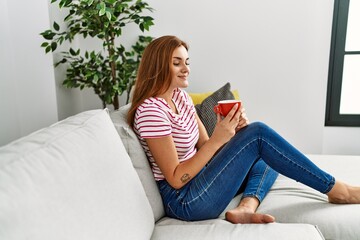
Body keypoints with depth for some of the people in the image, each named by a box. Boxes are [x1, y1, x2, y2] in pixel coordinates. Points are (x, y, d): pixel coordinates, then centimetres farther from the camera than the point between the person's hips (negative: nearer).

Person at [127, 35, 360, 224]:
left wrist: (233, 130, -14)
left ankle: (246, 207, -14)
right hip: (185, 200, -9)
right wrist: (218, 139, -25)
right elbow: (175, 179, -21)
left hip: (199, 179, 9)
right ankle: (335, 189, -3)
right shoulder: (150, 110, -20)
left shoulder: (180, 96, 7)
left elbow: (204, 146, 5)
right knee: (258, 133, -18)